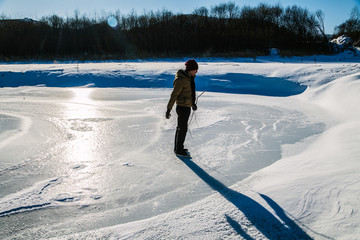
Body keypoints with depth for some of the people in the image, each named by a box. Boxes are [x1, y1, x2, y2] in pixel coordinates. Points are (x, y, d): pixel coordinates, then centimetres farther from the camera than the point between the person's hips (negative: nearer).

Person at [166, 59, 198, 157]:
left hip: (187, 107, 9)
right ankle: (179, 150, 13)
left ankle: (178, 147, 31)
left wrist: (193, 103, 28)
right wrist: (169, 109, -20)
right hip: (182, 107, -9)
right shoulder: (181, 79, -21)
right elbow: (174, 95, -20)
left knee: (181, 127, 18)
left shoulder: (189, 77, 8)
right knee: (183, 129, 0)